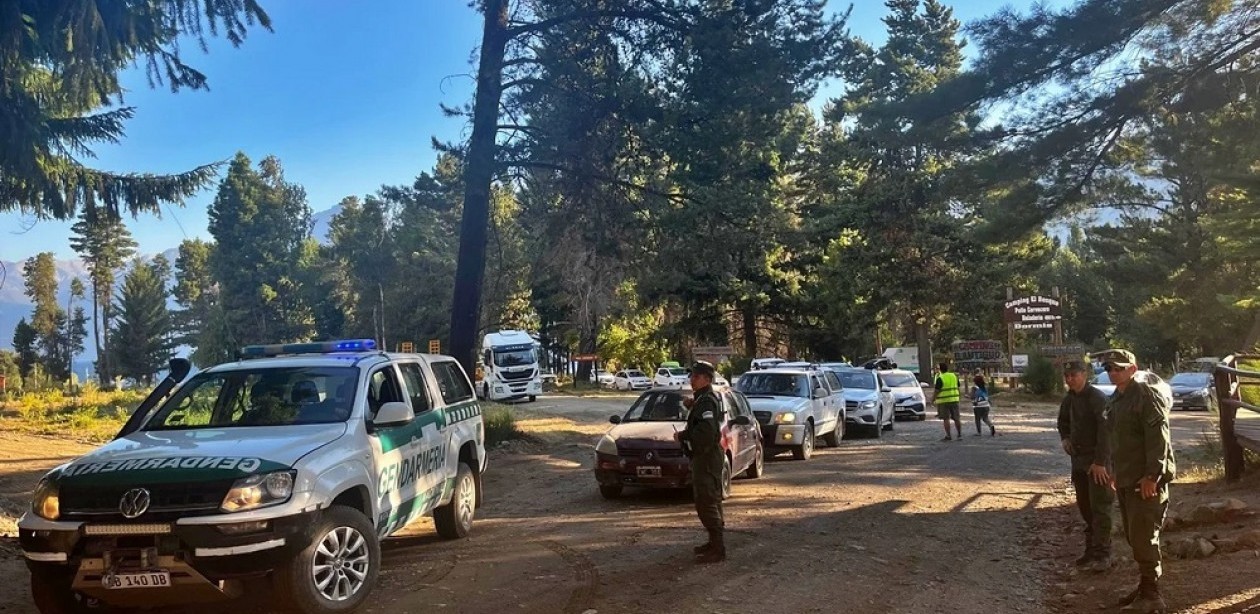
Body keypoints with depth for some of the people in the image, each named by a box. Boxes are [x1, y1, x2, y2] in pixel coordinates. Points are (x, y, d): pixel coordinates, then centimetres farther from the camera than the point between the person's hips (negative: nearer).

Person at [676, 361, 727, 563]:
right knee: (709, 501, 18)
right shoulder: (702, 399, 16)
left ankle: (717, 549, -9)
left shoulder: (706, 402, -17)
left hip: (706, 457, -11)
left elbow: (706, 431, -28)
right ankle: (715, 543, 28)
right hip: (705, 457, 11)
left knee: (707, 502, -11)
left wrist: (683, 435, -17)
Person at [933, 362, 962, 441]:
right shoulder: (954, 376, 7)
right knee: (956, 418, 12)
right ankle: (960, 434, 16)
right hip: (954, 399, 6)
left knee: (946, 418, -2)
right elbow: (958, 387, 13)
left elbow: (937, 390, -13)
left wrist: (933, 398, -1)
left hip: (944, 400, -5)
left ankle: (948, 436, -4)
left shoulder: (940, 378, -11)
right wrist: (959, 396, 27)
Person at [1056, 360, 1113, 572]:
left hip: (1097, 461, -8)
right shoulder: (1068, 399, 9)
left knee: (1100, 508, -5)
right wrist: (1065, 438, 6)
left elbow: (1105, 430, -21)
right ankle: (1091, 549, 24)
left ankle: (1102, 554, 0)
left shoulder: (1097, 398, -15)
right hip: (1078, 459, 8)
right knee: (1084, 507, 14)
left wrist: (1100, 462, -25)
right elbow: (1063, 422, 27)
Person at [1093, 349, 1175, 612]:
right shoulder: (1116, 399, 15)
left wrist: (1152, 476, -24)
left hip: (1146, 480, -10)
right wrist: (1117, 472, 23)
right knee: (1134, 537, 15)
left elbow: (1159, 439, -20)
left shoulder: (1147, 396, -14)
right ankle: (1145, 587, 26)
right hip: (1126, 479, 10)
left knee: (1143, 537, -8)